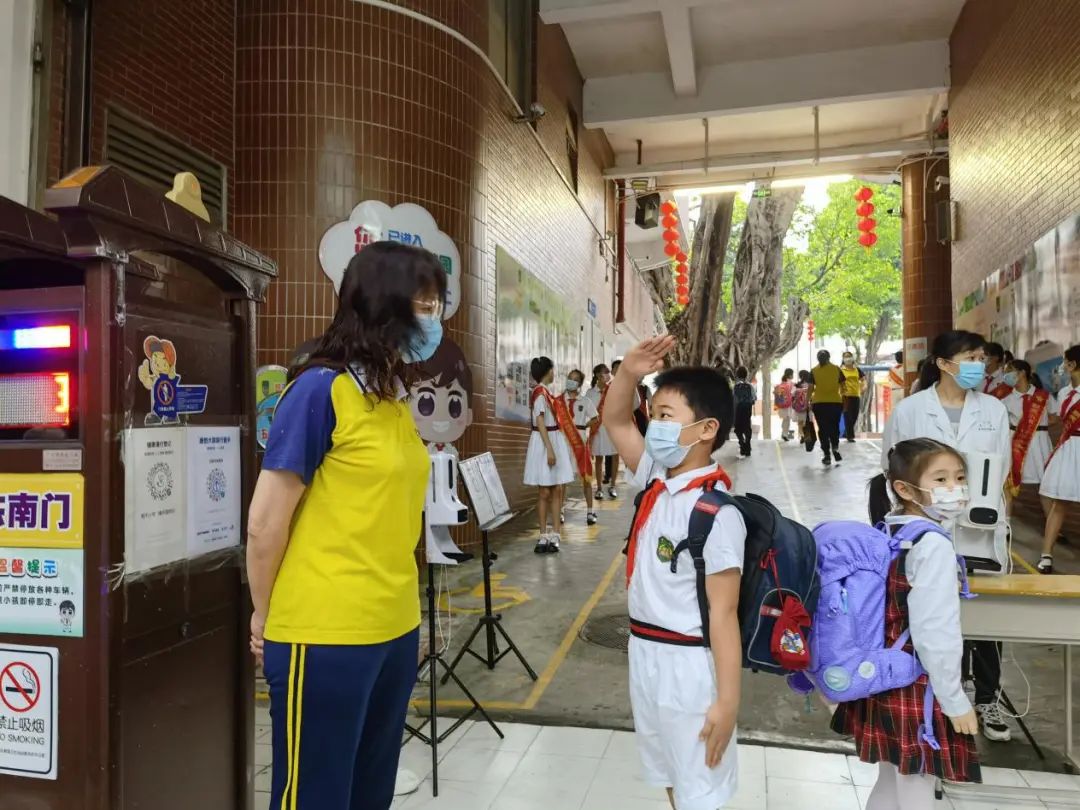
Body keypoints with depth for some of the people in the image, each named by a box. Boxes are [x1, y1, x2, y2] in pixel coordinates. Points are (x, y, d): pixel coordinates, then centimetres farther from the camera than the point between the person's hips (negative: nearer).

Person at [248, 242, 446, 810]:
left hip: (394, 629, 7)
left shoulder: (396, 399, 8)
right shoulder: (321, 389, -15)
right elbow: (265, 523, -12)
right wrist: (266, 617, 0)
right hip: (325, 636, -7)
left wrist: (392, 598, 13)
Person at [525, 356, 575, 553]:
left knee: (557, 490, 6)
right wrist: (549, 449, -22)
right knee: (545, 492, -1)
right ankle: (545, 536, 7)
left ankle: (554, 534, 10)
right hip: (544, 443, -9)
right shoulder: (540, 392, -14)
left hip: (556, 441, 9)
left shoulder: (546, 392, 13)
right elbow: (540, 422, -18)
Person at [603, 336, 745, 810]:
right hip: (646, 654, 8)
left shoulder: (716, 515, -24)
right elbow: (615, 422, 7)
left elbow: (723, 614, -22)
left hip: (689, 665, -8)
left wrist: (727, 702, -18)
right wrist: (629, 373, -12)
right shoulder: (655, 481, -1)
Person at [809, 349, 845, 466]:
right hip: (835, 402, 1)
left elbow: (811, 388, -2)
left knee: (823, 429, 5)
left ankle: (827, 456, 5)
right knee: (834, 427, 17)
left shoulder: (814, 371, 0)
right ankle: (835, 447, -6)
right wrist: (844, 401, 13)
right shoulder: (837, 369, 3)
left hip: (819, 403, -1)